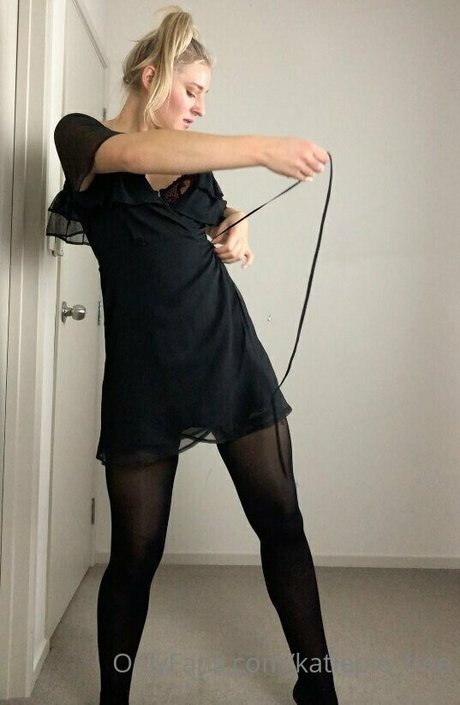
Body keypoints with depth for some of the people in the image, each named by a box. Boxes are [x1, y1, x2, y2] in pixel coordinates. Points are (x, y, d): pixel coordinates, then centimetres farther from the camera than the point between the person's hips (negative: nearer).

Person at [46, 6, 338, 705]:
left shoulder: (194, 159, 19)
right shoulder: (81, 135, 5)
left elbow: (227, 216, 34)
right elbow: (138, 156, -18)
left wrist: (238, 236, 10)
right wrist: (263, 147, -24)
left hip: (233, 358, 5)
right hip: (144, 377, -4)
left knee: (282, 522, 3)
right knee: (136, 551, 2)